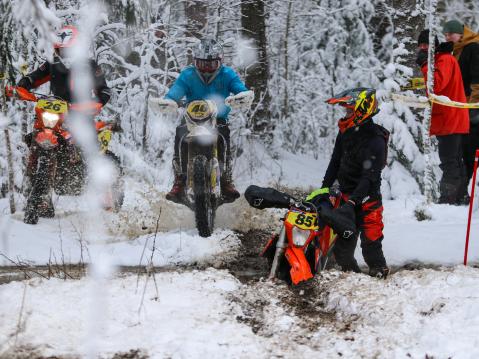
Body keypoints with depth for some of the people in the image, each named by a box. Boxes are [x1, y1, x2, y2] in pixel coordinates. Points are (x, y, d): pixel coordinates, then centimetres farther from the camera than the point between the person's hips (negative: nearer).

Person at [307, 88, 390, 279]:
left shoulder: (375, 141, -20)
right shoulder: (346, 132, 4)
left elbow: (369, 177, -24)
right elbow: (335, 163, 13)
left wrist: (352, 202, -30)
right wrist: (324, 188, 5)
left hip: (366, 198, -8)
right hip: (345, 194, 8)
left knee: (370, 241, -8)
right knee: (342, 245, 10)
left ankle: (380, 273, 5)